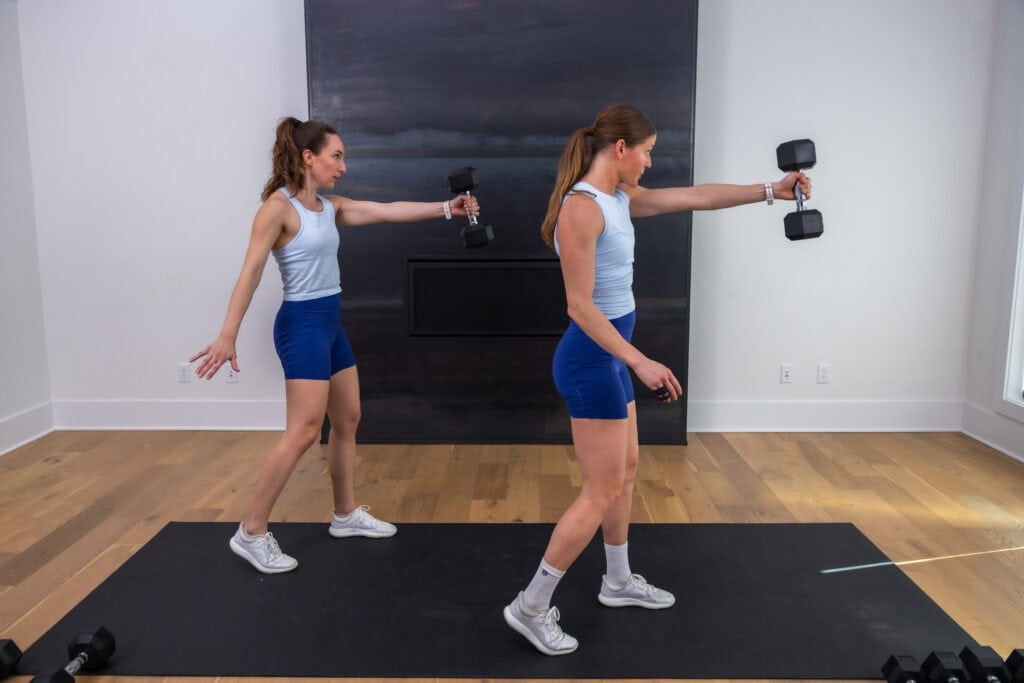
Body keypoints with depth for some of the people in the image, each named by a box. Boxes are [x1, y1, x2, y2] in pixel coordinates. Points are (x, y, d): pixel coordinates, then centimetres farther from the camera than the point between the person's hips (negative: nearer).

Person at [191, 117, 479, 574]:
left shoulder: (330, 207, 10)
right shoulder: (278, 206, -12)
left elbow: (389, 211, 10)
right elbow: (251, 271, -17)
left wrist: (447, 208, 5)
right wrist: (228, 335, -22)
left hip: (330, 323, 9)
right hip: (302, 323, -9)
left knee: (347, 420, 14)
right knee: (303, 431, -10)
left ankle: (346, 514, 29)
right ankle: (252, 533, 2)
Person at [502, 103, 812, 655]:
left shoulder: (621, 199, 9)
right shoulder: (581, 207, -19)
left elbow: (695, 197, 15)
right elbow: (580, 306, -23)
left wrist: (769, 190, 13)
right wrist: (642, 363, -25)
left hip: (610, 354, 10)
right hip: (590, 358, -10)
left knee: (625, 470, 20)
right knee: (603, 490, -2)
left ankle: (618, 582, 38)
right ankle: (531, 607, 9)